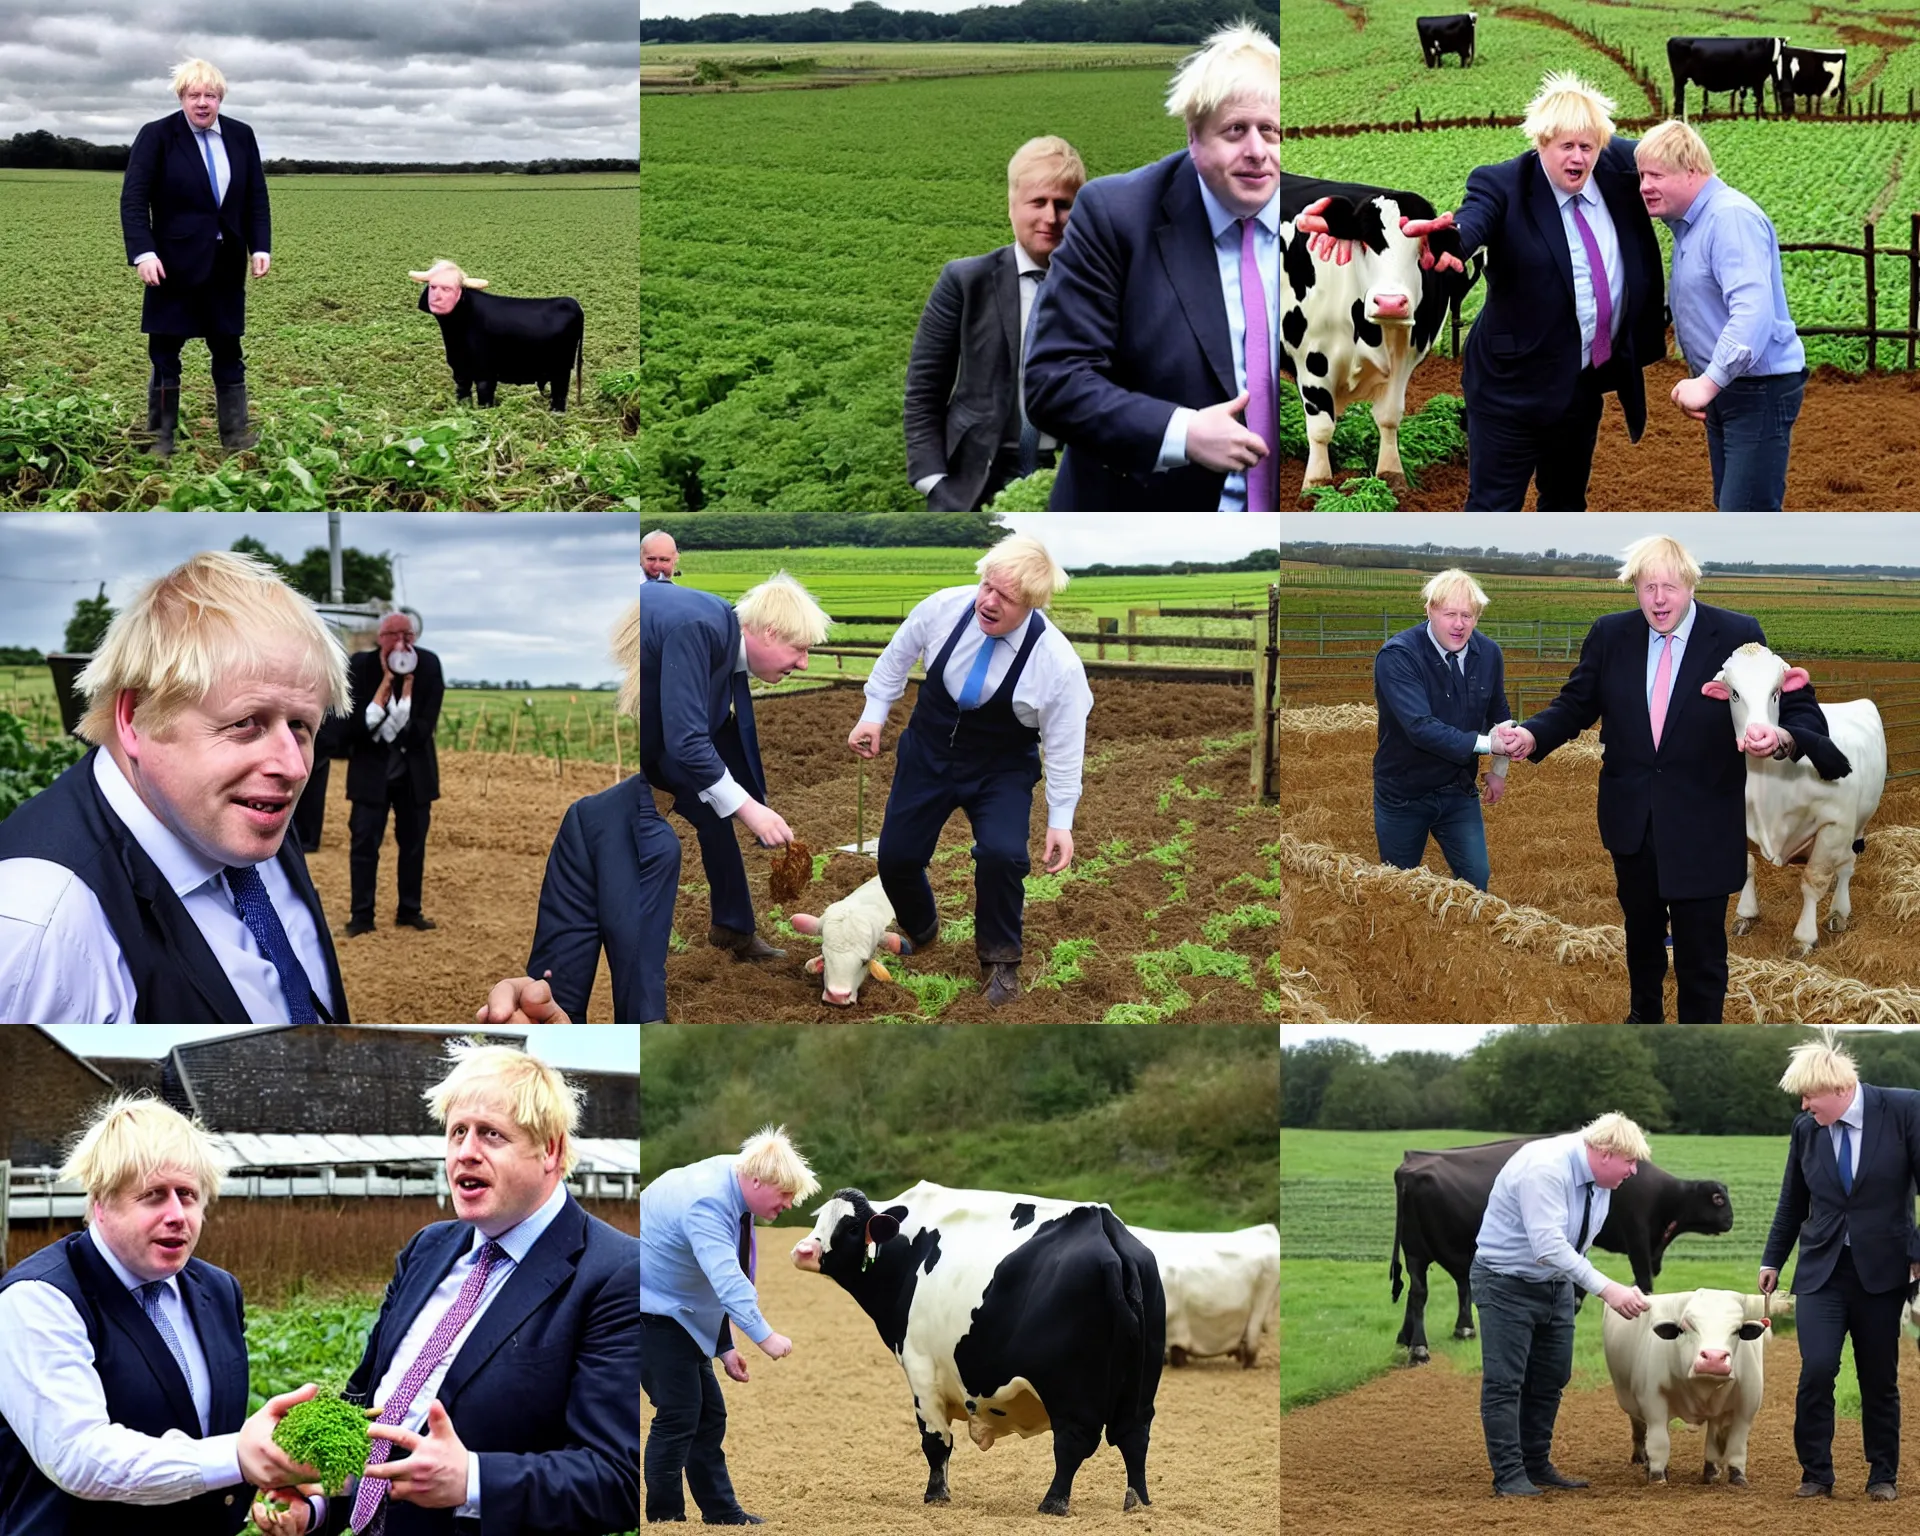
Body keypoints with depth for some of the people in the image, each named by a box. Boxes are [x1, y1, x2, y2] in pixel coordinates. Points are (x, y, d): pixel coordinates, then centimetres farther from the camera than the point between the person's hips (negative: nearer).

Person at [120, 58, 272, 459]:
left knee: (229, 354, 7)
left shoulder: (241, 137, 6)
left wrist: (260, 246, -3)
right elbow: (133, 199, -9)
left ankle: (236, 436, 11)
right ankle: (160, 440, 9)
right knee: (165, 357, 2)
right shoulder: (157, 137, -5)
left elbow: (256, 199, 10)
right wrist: (143, 253, -20)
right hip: (175, 265, -3)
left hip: (226, 265, 3)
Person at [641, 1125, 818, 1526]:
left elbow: (725, 1277, 10)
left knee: (709, 1415, 10)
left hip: (682, 1310, 10)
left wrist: (725, 1345, 9)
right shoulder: (705, 1203, -29)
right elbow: (727, 1279, -40)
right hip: (652, 1308, -10)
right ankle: (664, 1518, -5)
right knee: (678, 1413, -13)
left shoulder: (732, 1194, 1)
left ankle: (723, 1514, 17)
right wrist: (763, 1335, -47)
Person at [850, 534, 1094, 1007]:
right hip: (928, 751, 3)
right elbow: (898, 654, 1)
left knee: (1002, 855, -26)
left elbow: (1064, 745, -14)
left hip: (1001, 771, -3)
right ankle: (920, 930, 40)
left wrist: (1061, 821, -13)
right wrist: (874, 714, 1)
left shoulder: (1057, 662, -26)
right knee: (895, 858, 4)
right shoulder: (944, 607, -21)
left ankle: (999, 958, 1)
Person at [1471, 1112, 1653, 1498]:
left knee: (1550, 1379, 11)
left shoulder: (1598, 1178, -2)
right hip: (1507, 1281, -8)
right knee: (1505, 1381, -8)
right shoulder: (1545, 1168, -29)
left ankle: (1537, 1466, 21)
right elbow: (1549, 1246, -35)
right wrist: (1606, 1289, -38)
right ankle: (1509, 1477, -5)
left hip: (1557, 1280, 8)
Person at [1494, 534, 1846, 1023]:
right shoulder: (1610, 635, -1)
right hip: (1632, 815, 4)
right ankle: (1644, 1015, 45)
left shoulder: (1737, 635, -11)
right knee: (1641, 928, 23)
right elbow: (1576, 704, 3)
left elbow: (1798, 708, -13)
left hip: (1702, 826, -4)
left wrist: (1783, 739, -37)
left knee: (1701, 946, 2)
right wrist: (1531, 736, -17)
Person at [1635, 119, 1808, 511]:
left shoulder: (1731, 218, -21)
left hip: (1760, 390, -10)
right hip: (1725, 388, 10)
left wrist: (1709, 382, -35)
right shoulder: (1687, 223, 10)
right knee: (1731, 509, 16)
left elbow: (1753, 309, -31)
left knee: (1747, 514, -14)